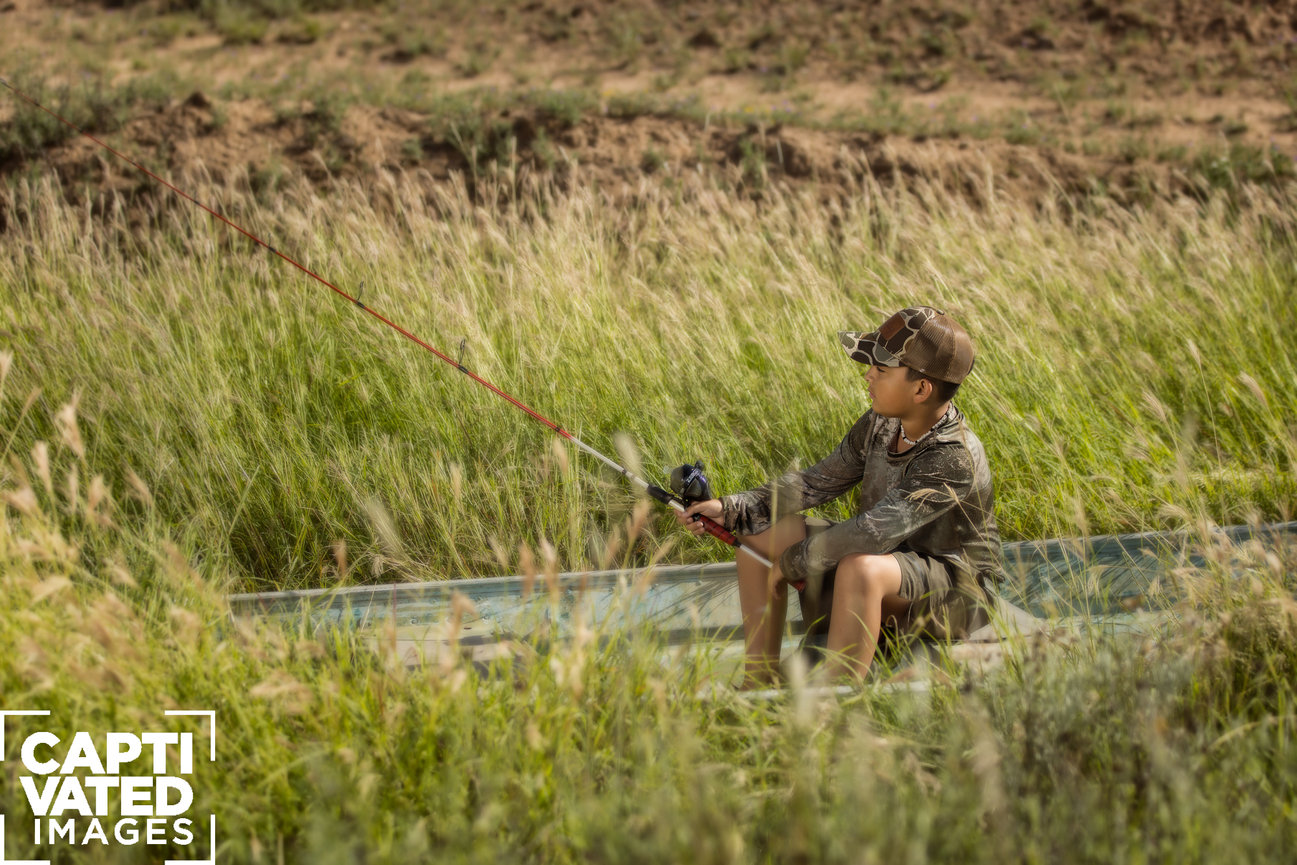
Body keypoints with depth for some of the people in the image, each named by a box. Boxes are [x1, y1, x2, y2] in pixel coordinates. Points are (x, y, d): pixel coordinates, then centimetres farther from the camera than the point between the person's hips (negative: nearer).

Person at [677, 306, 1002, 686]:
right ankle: (758, 685, 0)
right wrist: (731, 508, -5)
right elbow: (818, 481, 5)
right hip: (889, 557, 9)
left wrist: (791, 562, -24)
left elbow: (871, 533, -35)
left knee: (860, 568, -40)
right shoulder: (882, 424, -3)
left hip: (954, 594, -9)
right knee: (760, 531, 2)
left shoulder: (956, 458, -29)